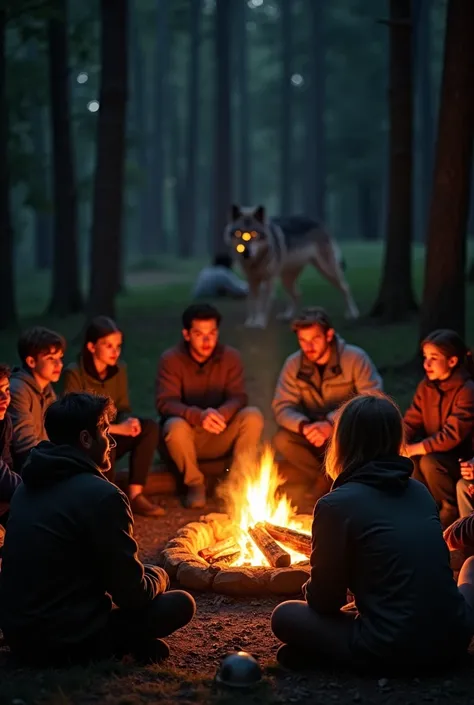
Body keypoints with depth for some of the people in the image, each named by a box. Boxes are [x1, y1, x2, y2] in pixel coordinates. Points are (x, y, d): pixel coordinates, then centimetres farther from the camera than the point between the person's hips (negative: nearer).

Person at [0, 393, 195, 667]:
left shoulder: (29, 486, 9)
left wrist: (140, 572, 20)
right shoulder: (102, 496, -17)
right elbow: (133, 595, -12)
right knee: (181, 603, 5)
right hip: (66, 642, -8)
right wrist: (158, 576, 11)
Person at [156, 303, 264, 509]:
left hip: (220, 438, 2)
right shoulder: (171, 359, -10)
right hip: (187, 437, -2)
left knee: (253, 416, -25)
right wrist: (199, 416, -42)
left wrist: (221, 414, -38)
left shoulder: (231, 357, -3)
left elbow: (238, 398, -13)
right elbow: (165, 403, -22)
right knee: (175, 426, -36)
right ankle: (195, 484, -12)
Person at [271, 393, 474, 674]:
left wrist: (313, 593, 22)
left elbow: (324, 599, -2)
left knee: (285, 616, 14)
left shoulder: (335, 505, -7)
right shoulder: (421, 492, 11)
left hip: (392, 650, -4)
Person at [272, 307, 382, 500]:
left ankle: (324, 484, -11)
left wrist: (331, 423, -37)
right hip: (315, 435, 3)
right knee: (282, 440, -25)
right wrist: (304, 426, -35)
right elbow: (283, 408, -11)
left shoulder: (355, 358, -16)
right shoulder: (293, 364, -6)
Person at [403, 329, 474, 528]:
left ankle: (453, 512, -10)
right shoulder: (425, 387, 1)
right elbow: (410, 423, -2)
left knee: (429, 462, -33)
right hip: (439, 453, 6)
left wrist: (415, 448, -30)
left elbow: (453, 435, -28)